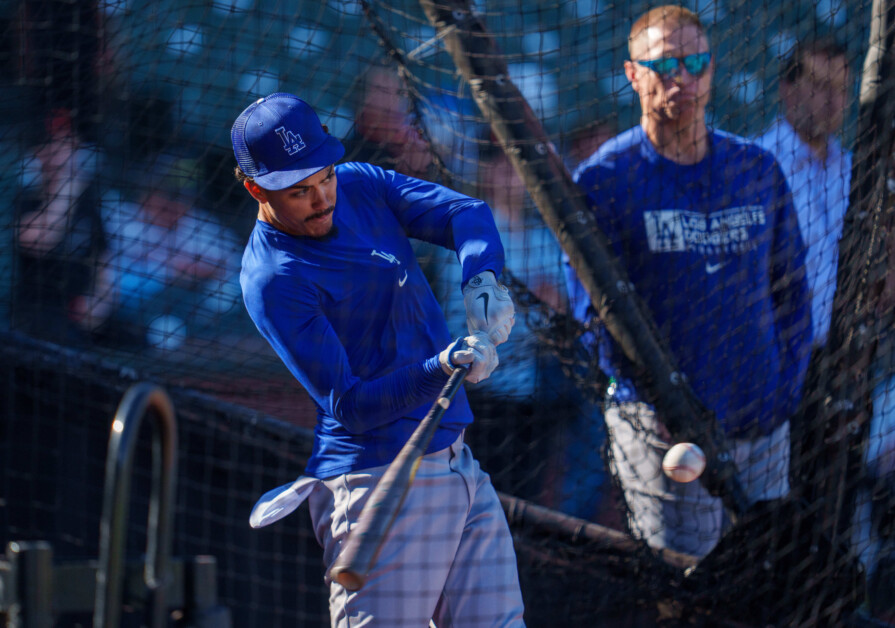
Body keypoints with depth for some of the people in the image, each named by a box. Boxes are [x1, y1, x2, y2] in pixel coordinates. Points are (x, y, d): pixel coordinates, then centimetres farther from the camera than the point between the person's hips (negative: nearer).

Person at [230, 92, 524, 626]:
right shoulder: (272, 278, -16)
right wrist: (441, 371, -35)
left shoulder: (361, 186, 6)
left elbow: (466, 213, -3)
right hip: (378, 482, -7)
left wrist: (481, 278, -25)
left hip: (457, 461, 7)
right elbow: (349, 405, -20)